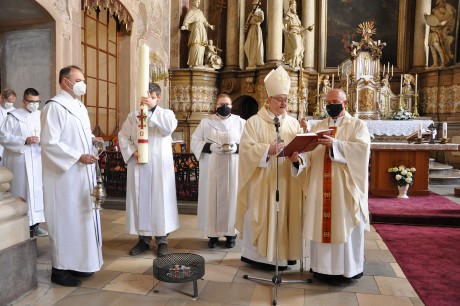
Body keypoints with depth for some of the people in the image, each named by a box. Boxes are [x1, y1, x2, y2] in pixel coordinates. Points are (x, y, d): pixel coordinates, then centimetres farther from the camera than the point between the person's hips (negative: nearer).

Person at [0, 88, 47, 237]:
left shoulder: (41, 116, 10)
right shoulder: (13, 116, -3)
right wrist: (24, 140, -17)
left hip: (37, 160, 4)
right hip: (20, 161, -4)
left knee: (37, 190, 7)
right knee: (21, 191, -1)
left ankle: (34, 224, 16)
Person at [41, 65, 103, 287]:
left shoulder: (79, 106, 14)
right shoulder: (54, 106, -14)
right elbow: (49, 143, -20)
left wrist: (92, 138, 3)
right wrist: (79, 156, -22)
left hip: (83, 174, 9)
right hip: (65, 175, -9)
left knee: (82, 217, 14)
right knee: (65, 219, 0)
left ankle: (77, 262, 27)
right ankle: (60, 268, 14)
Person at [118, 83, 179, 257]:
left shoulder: (166, 113, 6)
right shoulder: (133, 115, 12)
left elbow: (169, 127, -16)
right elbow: (123, 136, 8)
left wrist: (153, 109, -19)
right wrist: (133, 151, -8)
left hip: (160, 165, -2)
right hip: (138, 165, 2)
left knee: (160, 200, 0)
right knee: (140, 200, 6)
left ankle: (162, 240, 9)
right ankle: (143, 239, 17)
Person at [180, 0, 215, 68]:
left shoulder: (200, 12, 21)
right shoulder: (191, 11, 2)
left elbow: (204, 20, 30)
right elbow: (187, 20, -7)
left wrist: (209, 25, 35)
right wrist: (184, 26, -25)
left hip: (202, 30, 7)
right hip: (196, 29, -7)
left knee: (201, 47, 1)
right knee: (196, 47, -15)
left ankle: (199, 63, 3)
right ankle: (193, 63, -14)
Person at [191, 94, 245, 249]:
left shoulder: (241, 122, 6)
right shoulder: (205, 122, 7)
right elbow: (195, 142, 2)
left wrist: (237, 147, -17)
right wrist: (210, 147, -16)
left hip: (233, 168, 0)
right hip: (211, 169, 0)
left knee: (231, 197, 1)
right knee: (212, 198, 1)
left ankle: (231, 233, 12)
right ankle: (213, 233, 10)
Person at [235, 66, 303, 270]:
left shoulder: (293, 123, 10)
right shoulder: (254, 122, -3)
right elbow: (246, 149, -12)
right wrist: (268, 150, -23)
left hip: (286, 181, 4)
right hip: (262, 182, -4)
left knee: (284, 215, 9)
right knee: (262, 216, 1)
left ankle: (283, 253, 22)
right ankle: (259, 254, 15)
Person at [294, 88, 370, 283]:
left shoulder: (358, 125, 6)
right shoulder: (317, 127, 15)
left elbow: (362, 148, -14)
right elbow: (308, 153, 3)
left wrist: (335, 144, -25)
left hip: (345, 187, -3)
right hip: (320, 186, 3)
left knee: (345, 226, 1)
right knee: (320, 225, 6)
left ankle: (347, 268, 16)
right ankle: (322, 266, 19)